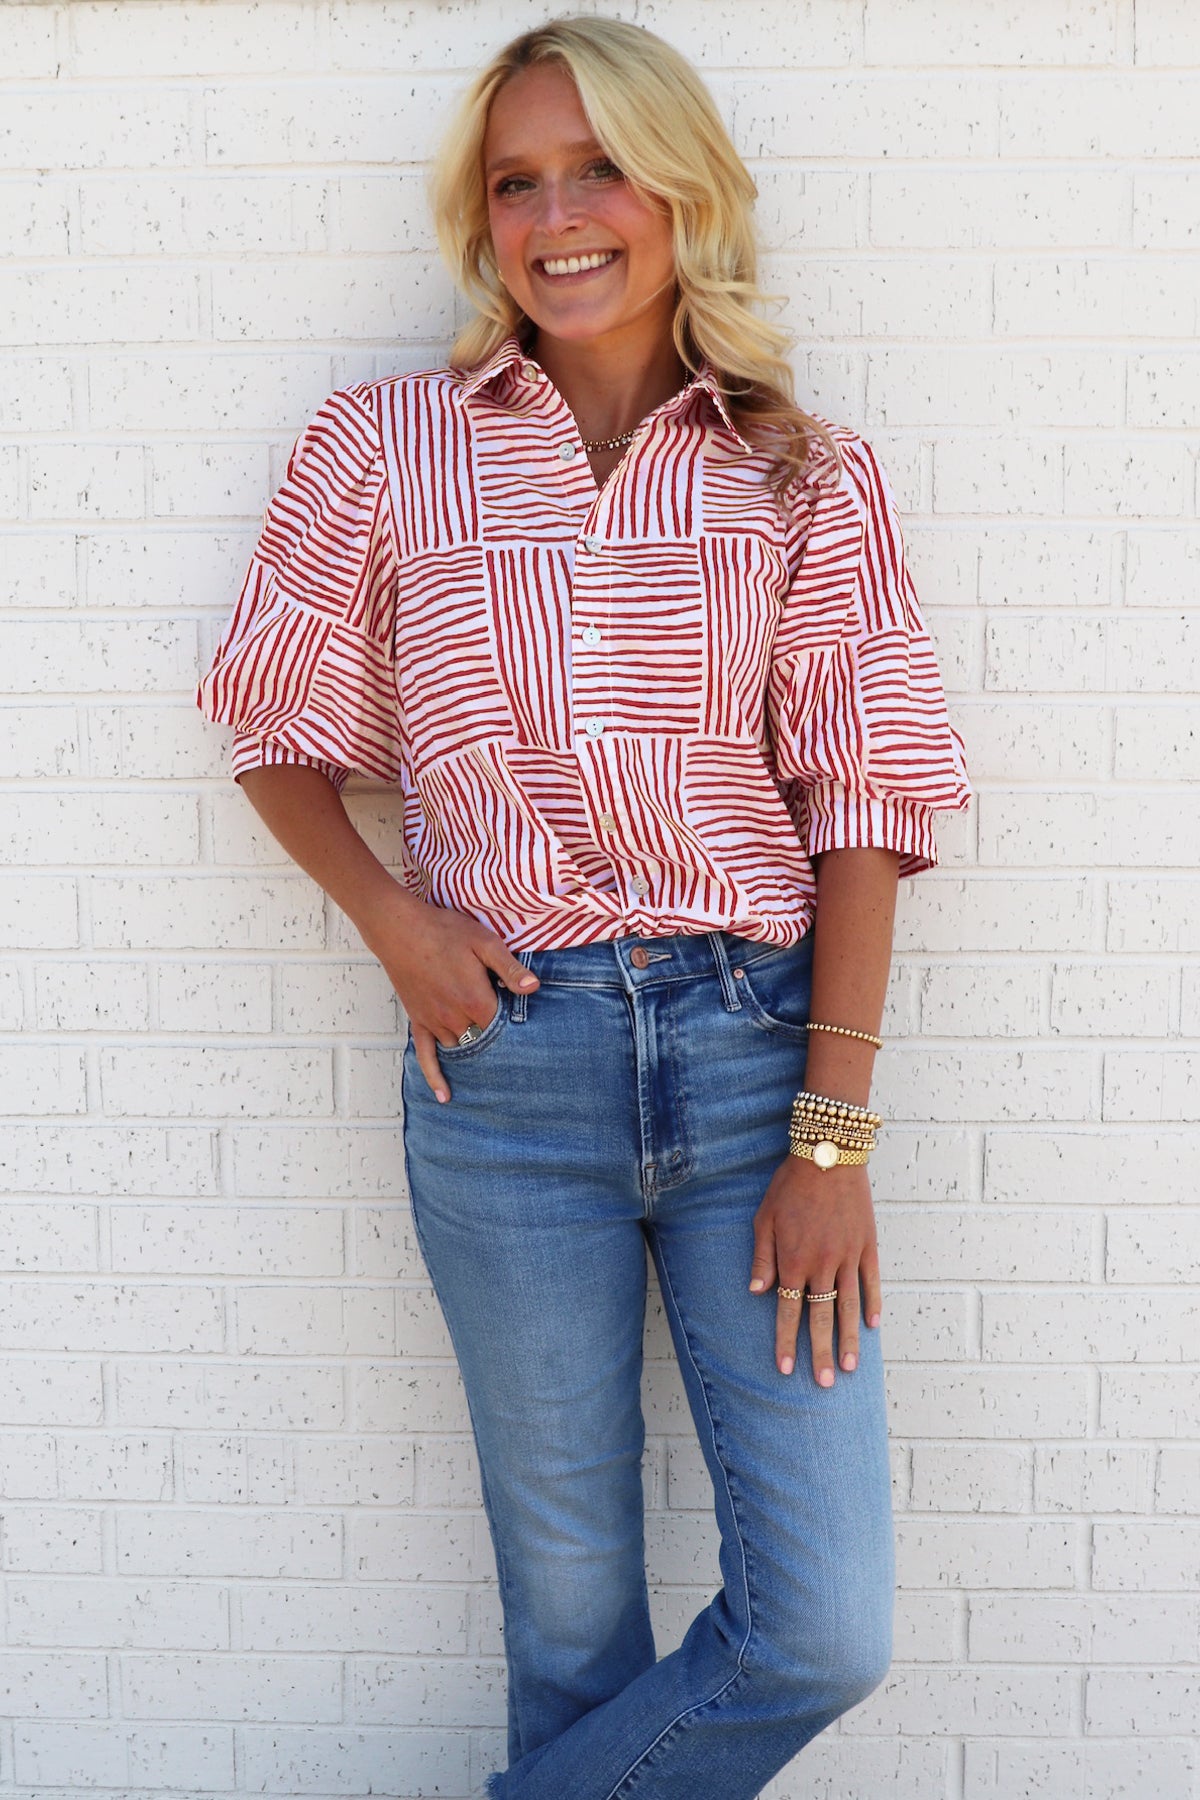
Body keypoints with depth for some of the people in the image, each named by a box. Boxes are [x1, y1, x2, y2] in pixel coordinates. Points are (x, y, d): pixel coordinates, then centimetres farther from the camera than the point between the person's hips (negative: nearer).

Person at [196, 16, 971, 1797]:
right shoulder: (384, 447, 5)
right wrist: (392, 920, -5)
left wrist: (832, 1135, -5)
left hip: (760, 1041, 1)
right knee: (571, 1596, 10)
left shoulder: (809, 476, 5)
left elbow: (858, 809, 1)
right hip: (509, 1058, 0)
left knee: (827, 1630, -1)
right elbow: (280, 730, 14)